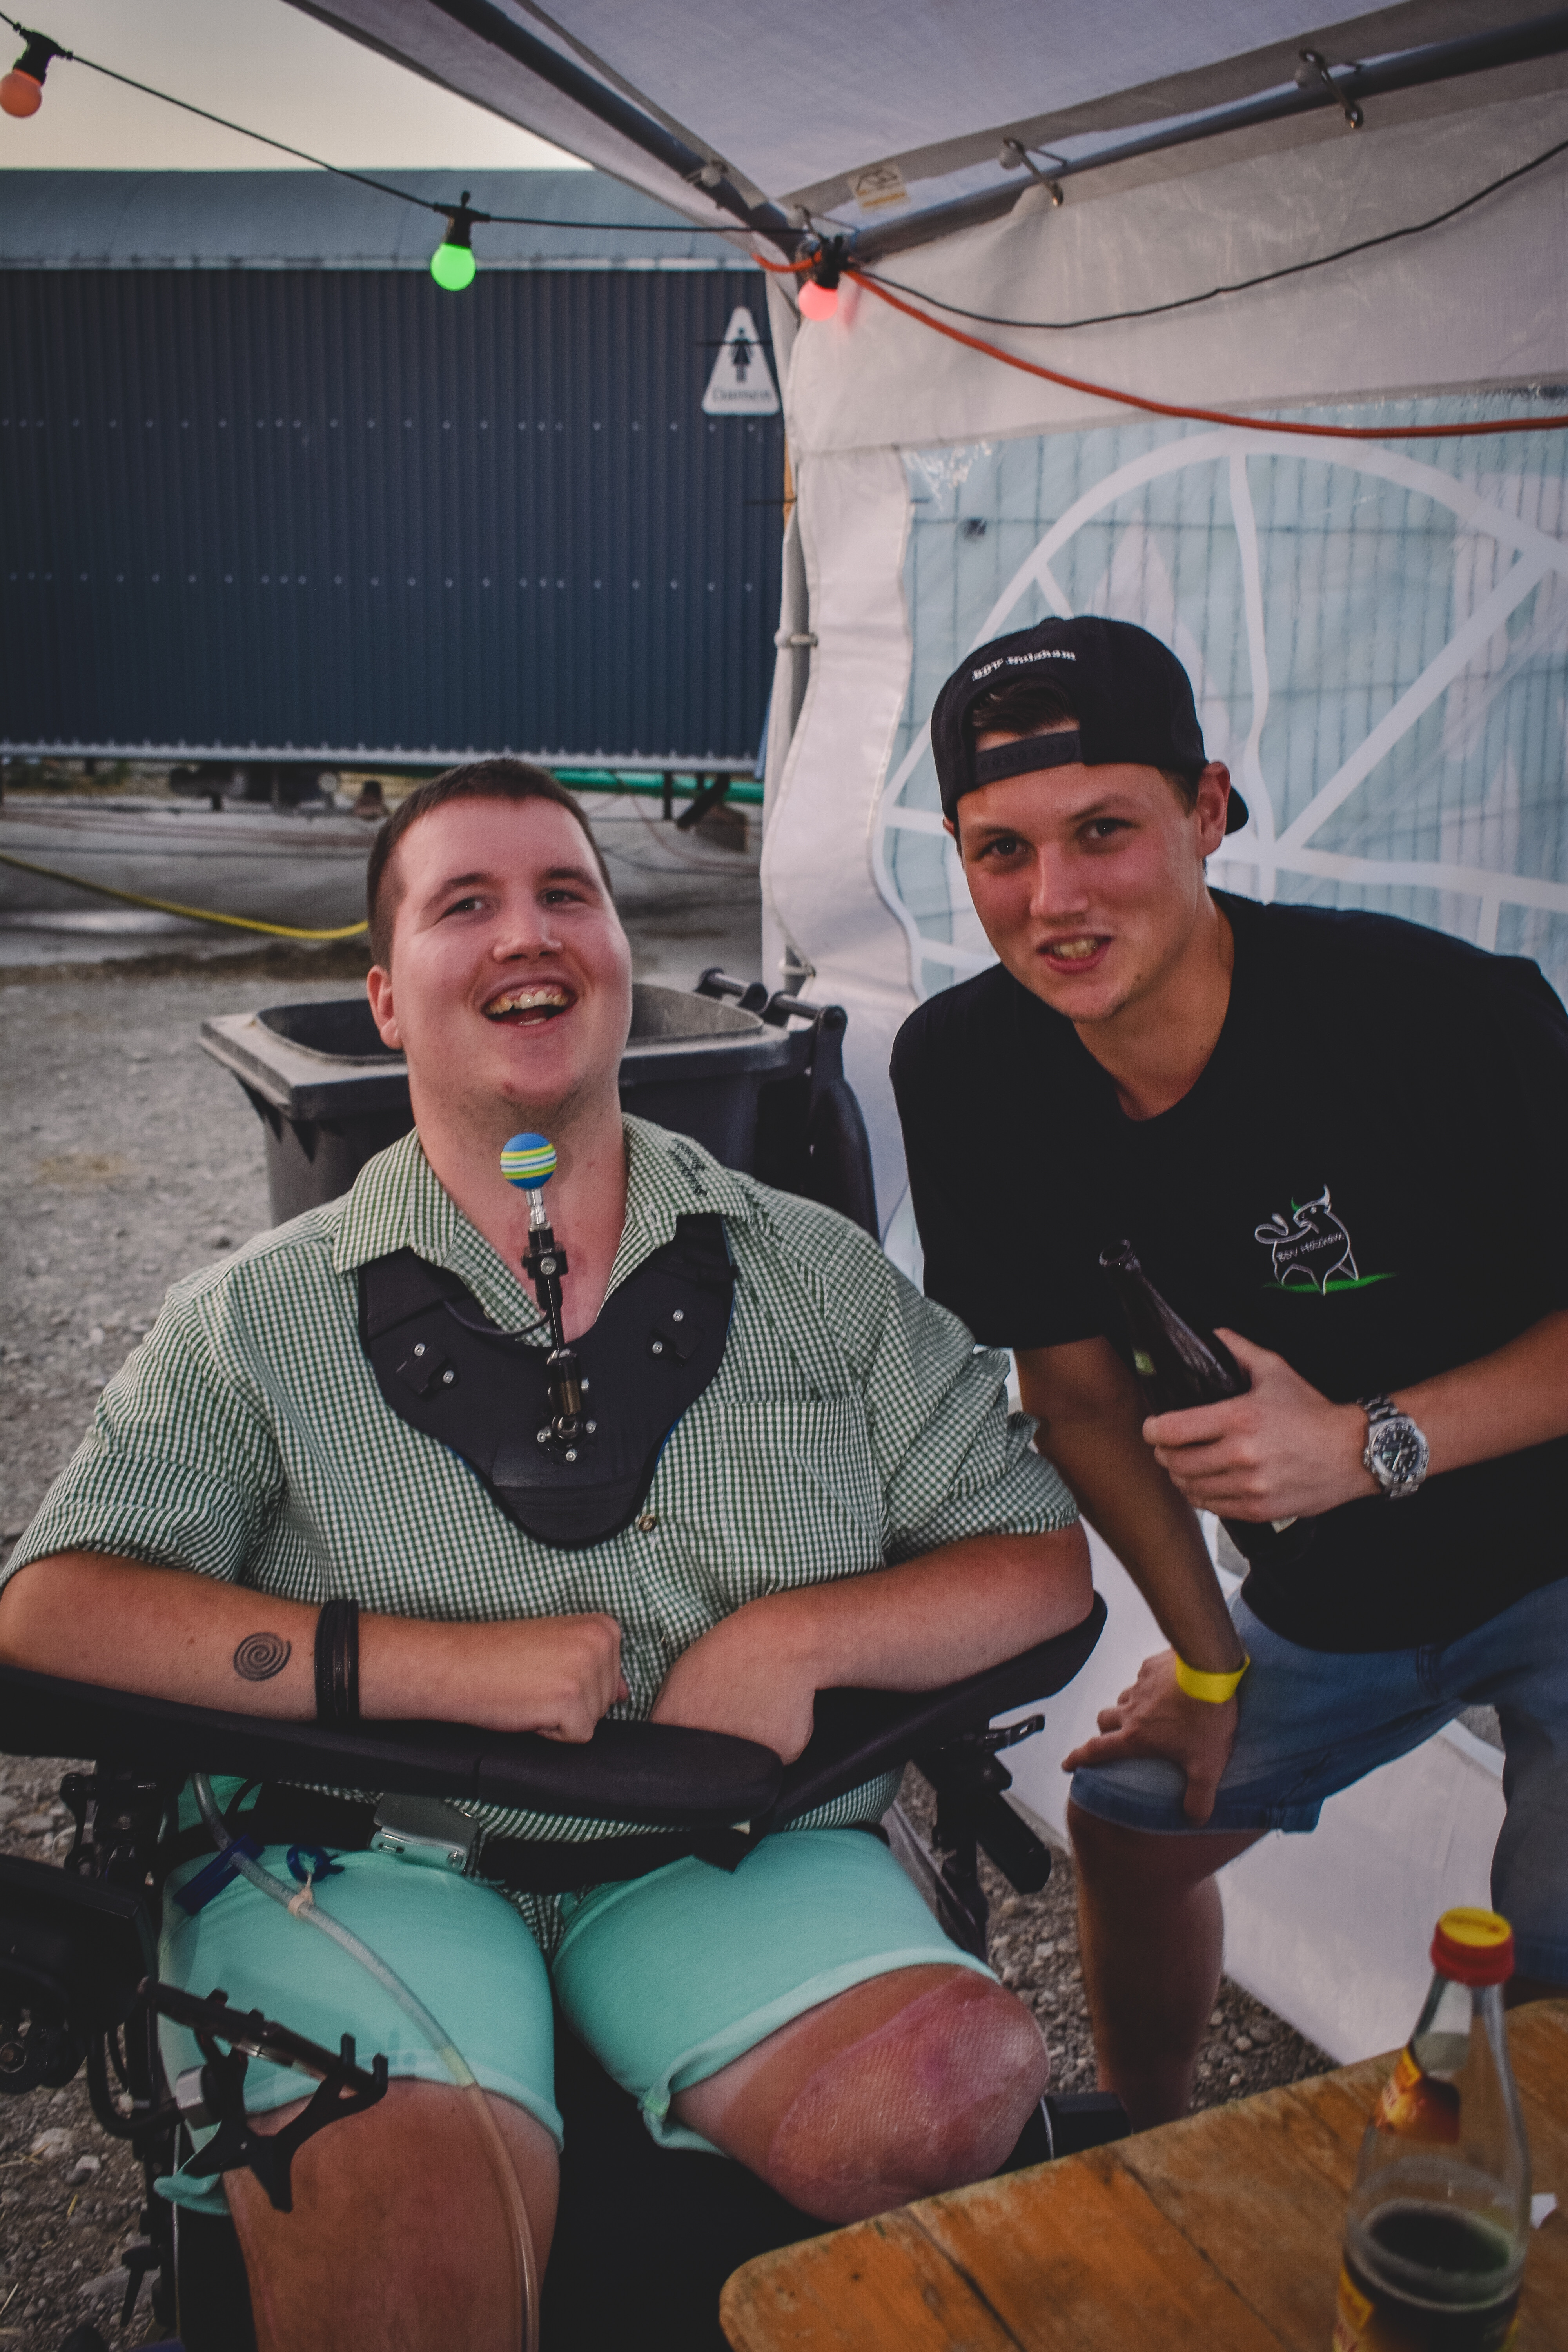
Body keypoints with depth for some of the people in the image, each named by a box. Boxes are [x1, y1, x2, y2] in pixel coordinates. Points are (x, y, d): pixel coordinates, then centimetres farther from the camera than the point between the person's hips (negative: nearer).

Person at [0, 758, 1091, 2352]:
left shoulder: (815, 1274, 12)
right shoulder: (265, 1318, 8)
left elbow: (1043, 1564, 11)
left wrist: (797, 1639, -9)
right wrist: (450, 1667, -13)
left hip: (730, 1857, 3)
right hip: (372, 1850, -2)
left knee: (952, 2090, -27)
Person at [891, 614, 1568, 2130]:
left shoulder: (1436, 1010, -30)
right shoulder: (966, 1071, -15)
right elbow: (1077, 1382, -3)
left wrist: (1374, 1441, -30)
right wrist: (1208, 1660, 2)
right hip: (1337, 1585, 5)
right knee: (1134, 1814, 14)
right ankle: (1155, 2151, 43)